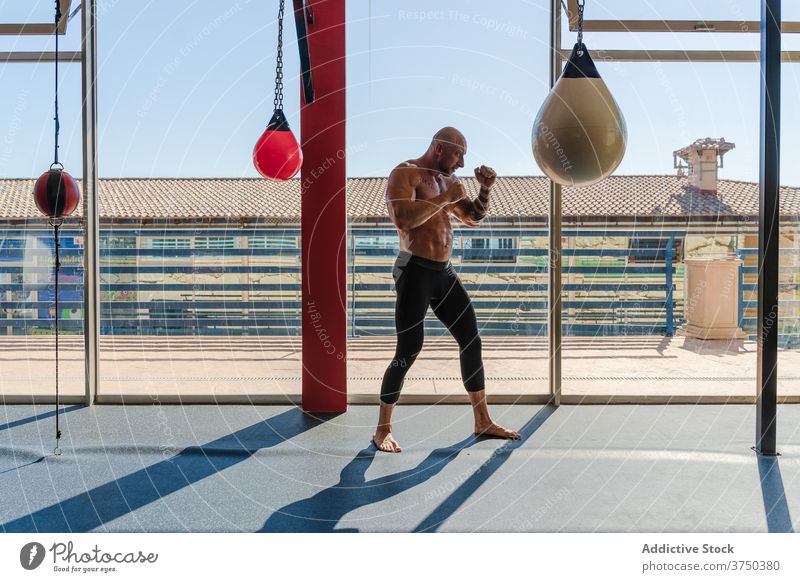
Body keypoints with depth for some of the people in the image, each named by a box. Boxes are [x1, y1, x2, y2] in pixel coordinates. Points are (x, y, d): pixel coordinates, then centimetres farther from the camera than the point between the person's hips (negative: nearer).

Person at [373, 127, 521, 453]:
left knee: (471, 339, 7)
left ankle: (483, 422, 19)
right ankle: (383, 430, 5)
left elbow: (474, 218, 23)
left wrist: (485, 190, 6)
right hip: (415, 272, -8)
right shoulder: (405, 174, -9)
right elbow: (403, 219, -27)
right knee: (409, 351, -10)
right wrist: (445, 199, -18)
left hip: (444, 273, 8)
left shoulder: (447, 180, 16)